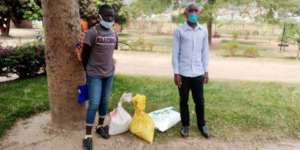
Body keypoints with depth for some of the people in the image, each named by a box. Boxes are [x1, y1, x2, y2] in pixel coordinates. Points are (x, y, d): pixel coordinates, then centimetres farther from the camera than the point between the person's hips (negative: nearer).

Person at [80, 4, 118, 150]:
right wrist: (88, 69, 4)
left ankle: (100, 126, 33)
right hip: (94, 74, -6)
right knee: (94, 104, -6)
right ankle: (88, 136, 6)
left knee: (105, 101, 14)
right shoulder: (92, 32, -13)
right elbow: (84, 54, -7)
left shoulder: (114, 34, 6)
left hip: (109, 73, 6)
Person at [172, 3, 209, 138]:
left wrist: (206, 71, 7)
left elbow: (205, 51, 10)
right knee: (184, 101, 10)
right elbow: (175, 52, -4)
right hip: (183, 73, -2)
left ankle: (201, 124, 28)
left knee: (199, 101, 11)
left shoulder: (203, 31, 6)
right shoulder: (179, 31, -5)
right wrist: (176, 72, -8)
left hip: (198, 72, 3)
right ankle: (185, 125, 26)